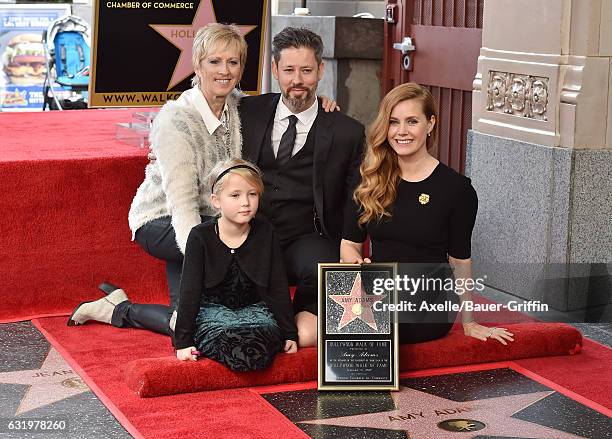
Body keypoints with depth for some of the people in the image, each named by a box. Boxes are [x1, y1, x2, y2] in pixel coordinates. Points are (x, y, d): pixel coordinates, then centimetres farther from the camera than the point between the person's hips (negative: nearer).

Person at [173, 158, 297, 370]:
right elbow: (190, 291, -6)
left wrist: (290, 334, 3)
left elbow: (279, 288, 4)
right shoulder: (201, 236, -7)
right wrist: (183, 341, -10)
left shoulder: (265, 233, -1)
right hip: (212, 311, -1)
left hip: (255, 310, 1)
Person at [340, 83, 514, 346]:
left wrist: (468, 324, 11)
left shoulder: (457, 188, -4)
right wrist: (357, 264, -15)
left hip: (428, 304, -4)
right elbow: (349, 243, 9)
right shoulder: (370, 181, 7)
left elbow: (460, 260, 3)